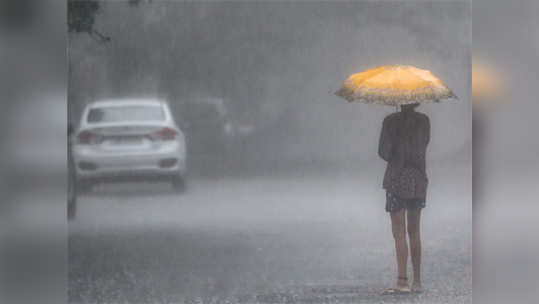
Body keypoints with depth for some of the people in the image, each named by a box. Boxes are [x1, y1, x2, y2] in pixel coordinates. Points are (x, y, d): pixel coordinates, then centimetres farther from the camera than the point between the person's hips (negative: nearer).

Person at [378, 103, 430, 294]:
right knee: (414, 231, 13)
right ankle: (417, 282, 15)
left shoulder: (391, 121, -9)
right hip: (419, 179, 4)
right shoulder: (424, 120, 2)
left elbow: (383, 151, -8)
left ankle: (402, 281, -12)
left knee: (399, 232, -4)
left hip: (397, 178, -4)